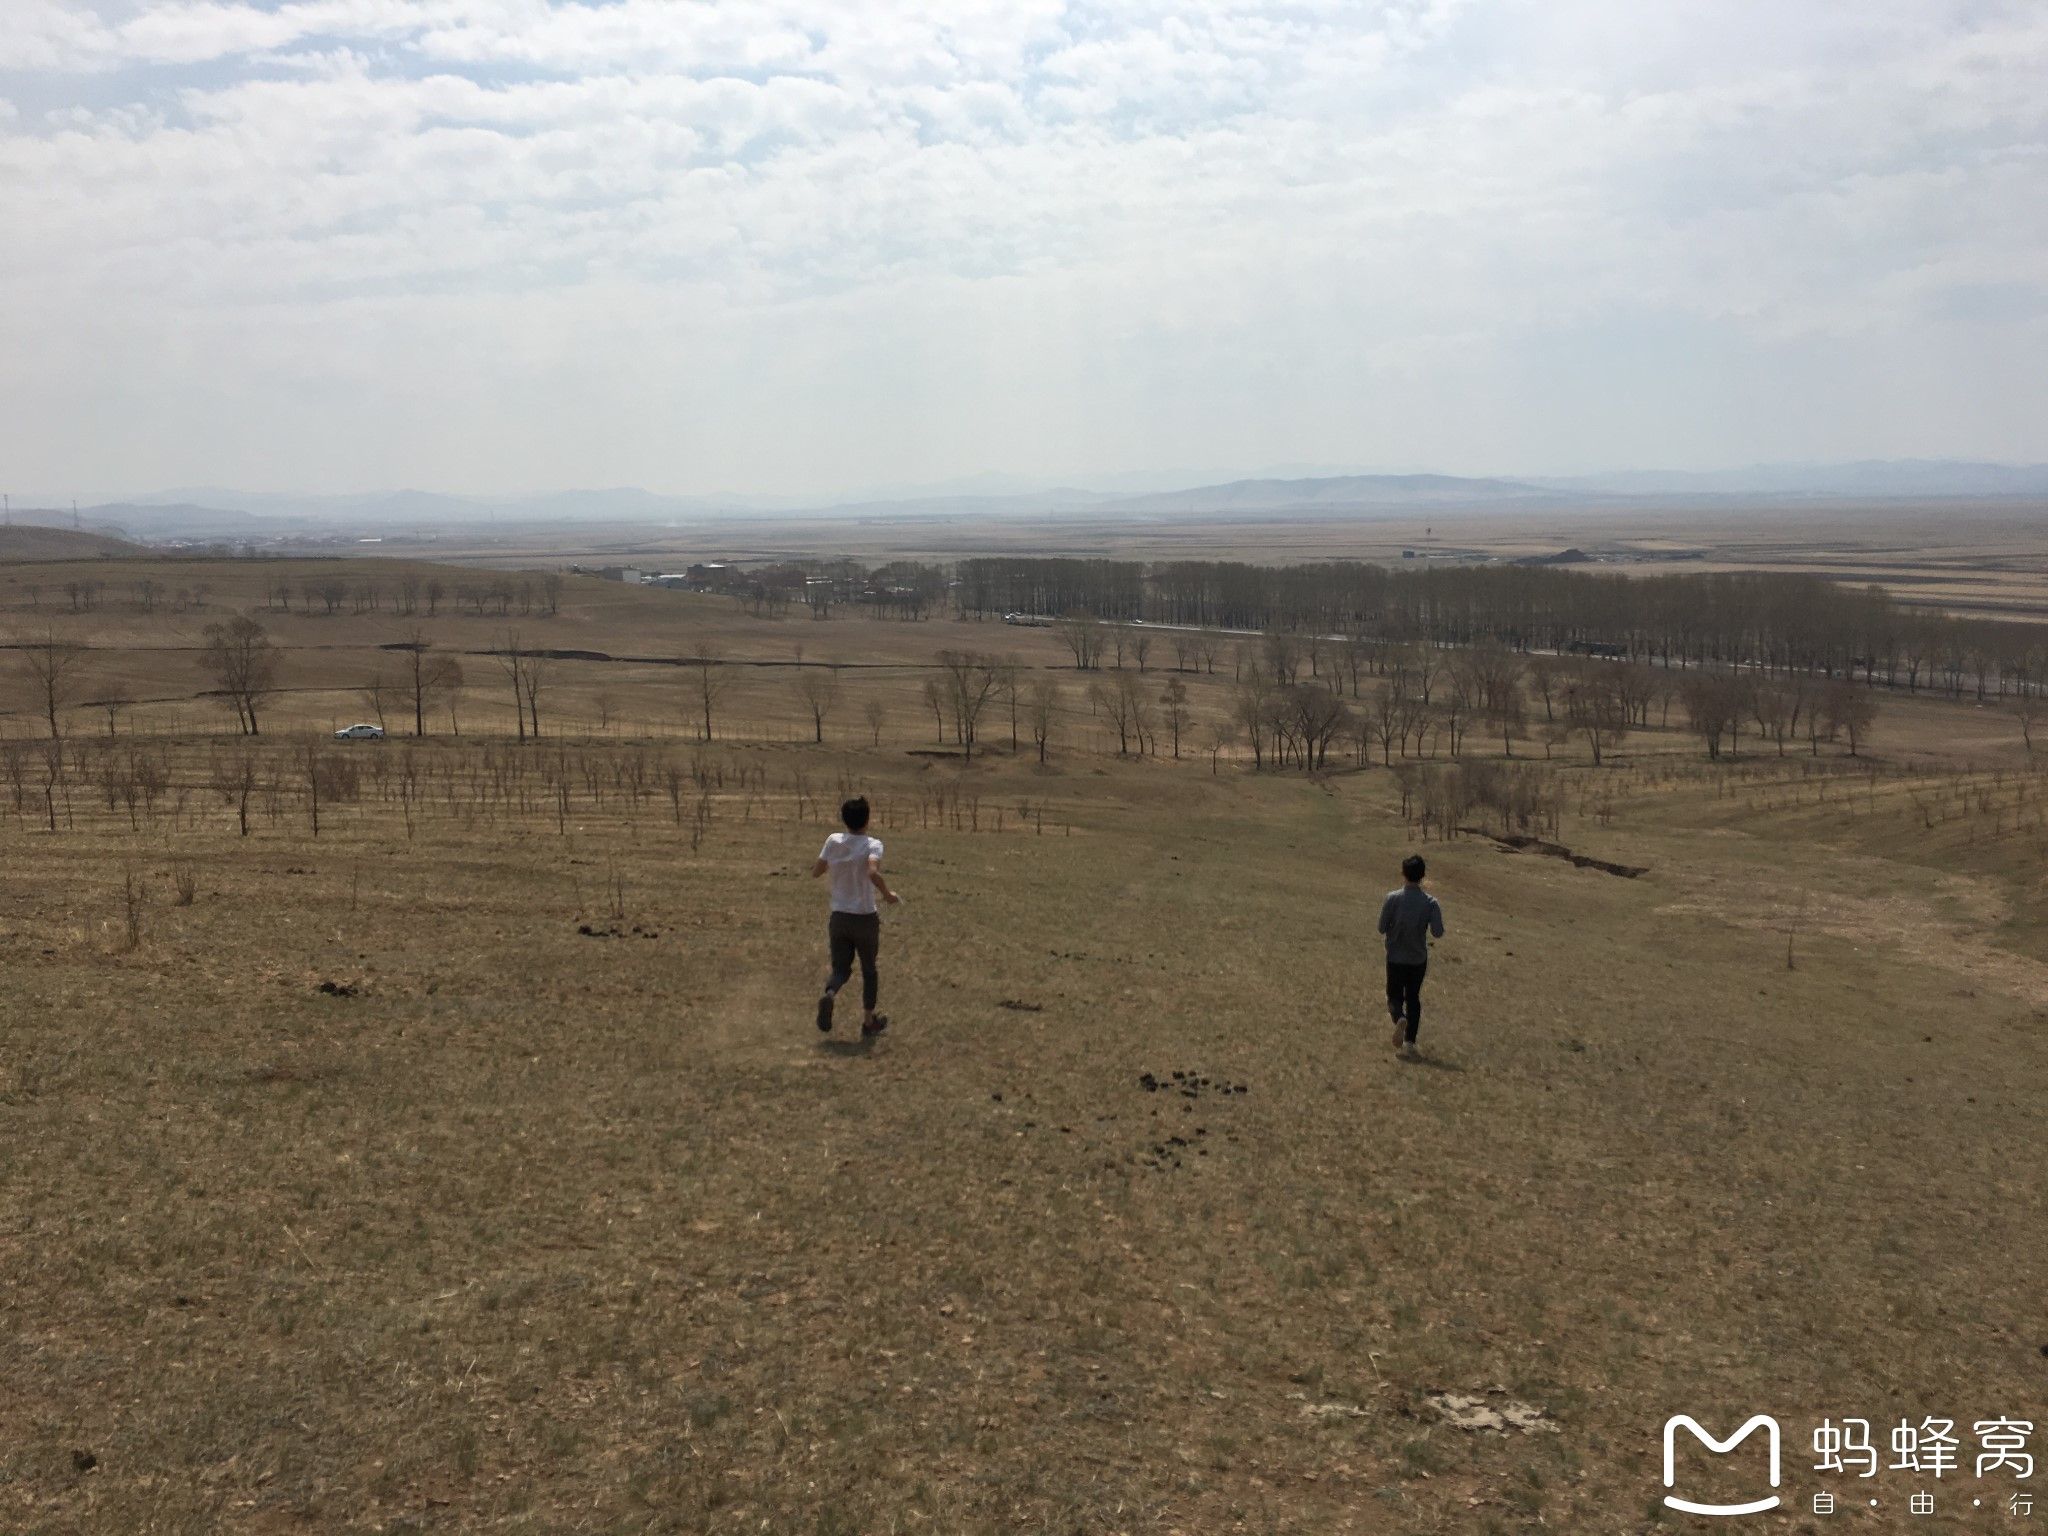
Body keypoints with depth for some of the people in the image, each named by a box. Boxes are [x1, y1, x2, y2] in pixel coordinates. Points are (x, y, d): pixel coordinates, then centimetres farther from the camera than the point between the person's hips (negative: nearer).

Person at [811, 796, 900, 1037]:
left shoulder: (833, 841, -1)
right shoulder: (872, 844, -13)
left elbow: (815, 873, 4)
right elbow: (873, 873, -31)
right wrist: (887, 894, -15)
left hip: (839, 918, 3)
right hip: (865, 918, -3)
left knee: (841, 968, 9)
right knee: (868, 970, 17)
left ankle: (829, 995, -24)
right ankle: (868, 1022, 24)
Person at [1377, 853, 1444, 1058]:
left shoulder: (1392, 898, -14)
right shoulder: (1430, 902, -10)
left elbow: (1381, 928, -10)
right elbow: (1438, 932, -14)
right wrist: (1424, 923, 6)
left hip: (1396, 958, -1)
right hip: (1419, 958, 1)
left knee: (1394, 996, 12)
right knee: (1413, 998, 15)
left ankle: (1399, 1018, -22)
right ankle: (1409, 1043, 11)